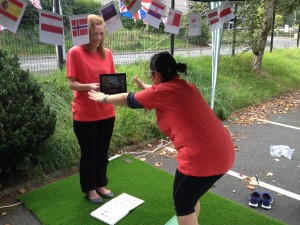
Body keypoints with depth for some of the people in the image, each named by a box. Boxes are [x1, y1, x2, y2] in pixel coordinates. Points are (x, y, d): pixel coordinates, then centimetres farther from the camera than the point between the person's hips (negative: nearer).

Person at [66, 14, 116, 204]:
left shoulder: (107, 53, 5)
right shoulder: (75, 53, -9)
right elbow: (71, 84, -10)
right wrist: (89, 86, -27)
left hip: (106, 113, 5)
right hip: (84, 114, -4)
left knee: (102, 152, 16)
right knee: (88, 153, 10)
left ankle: (101, 184, 36)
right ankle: (90, 189, 30)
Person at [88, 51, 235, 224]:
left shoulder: (161, 91, -8)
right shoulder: (186, 87, 14)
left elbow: (128, 100, 7)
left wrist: (103, 98, 23)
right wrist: (144, 87, 48)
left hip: (202, 157, -9)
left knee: (182, 202, 13)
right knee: (190, 194, 28)